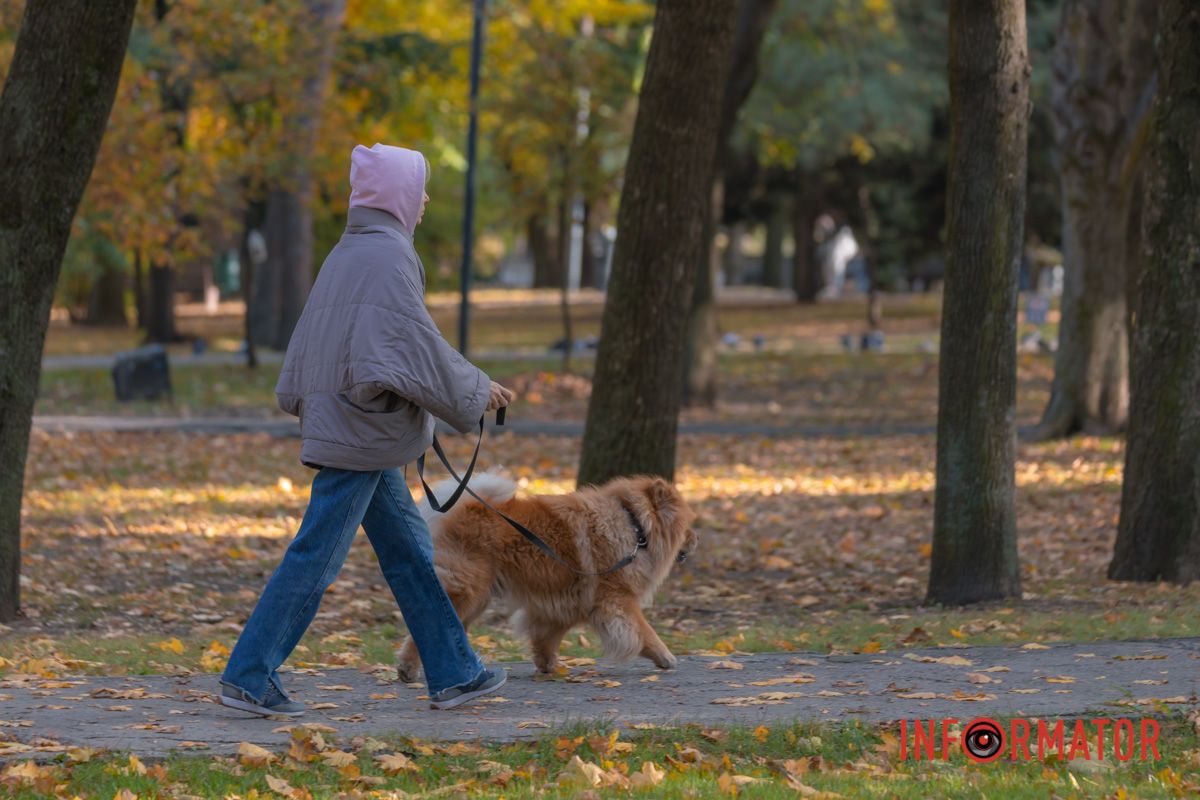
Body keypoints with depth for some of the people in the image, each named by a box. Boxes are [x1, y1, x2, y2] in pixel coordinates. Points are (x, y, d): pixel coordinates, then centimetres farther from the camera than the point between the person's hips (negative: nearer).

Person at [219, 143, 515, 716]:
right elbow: (416, 343, -18)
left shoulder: (346, 254, 14)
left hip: (340, 424, 10)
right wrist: (474, 390, -6)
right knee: (318, 554, -7)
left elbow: (312, 342, 18)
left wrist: (307, 404, 24)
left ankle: (452, 674, 18)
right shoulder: (388, 255, -14)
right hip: (364, 431, -10)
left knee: (408, 550, 13)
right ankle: (247, 676, -6)